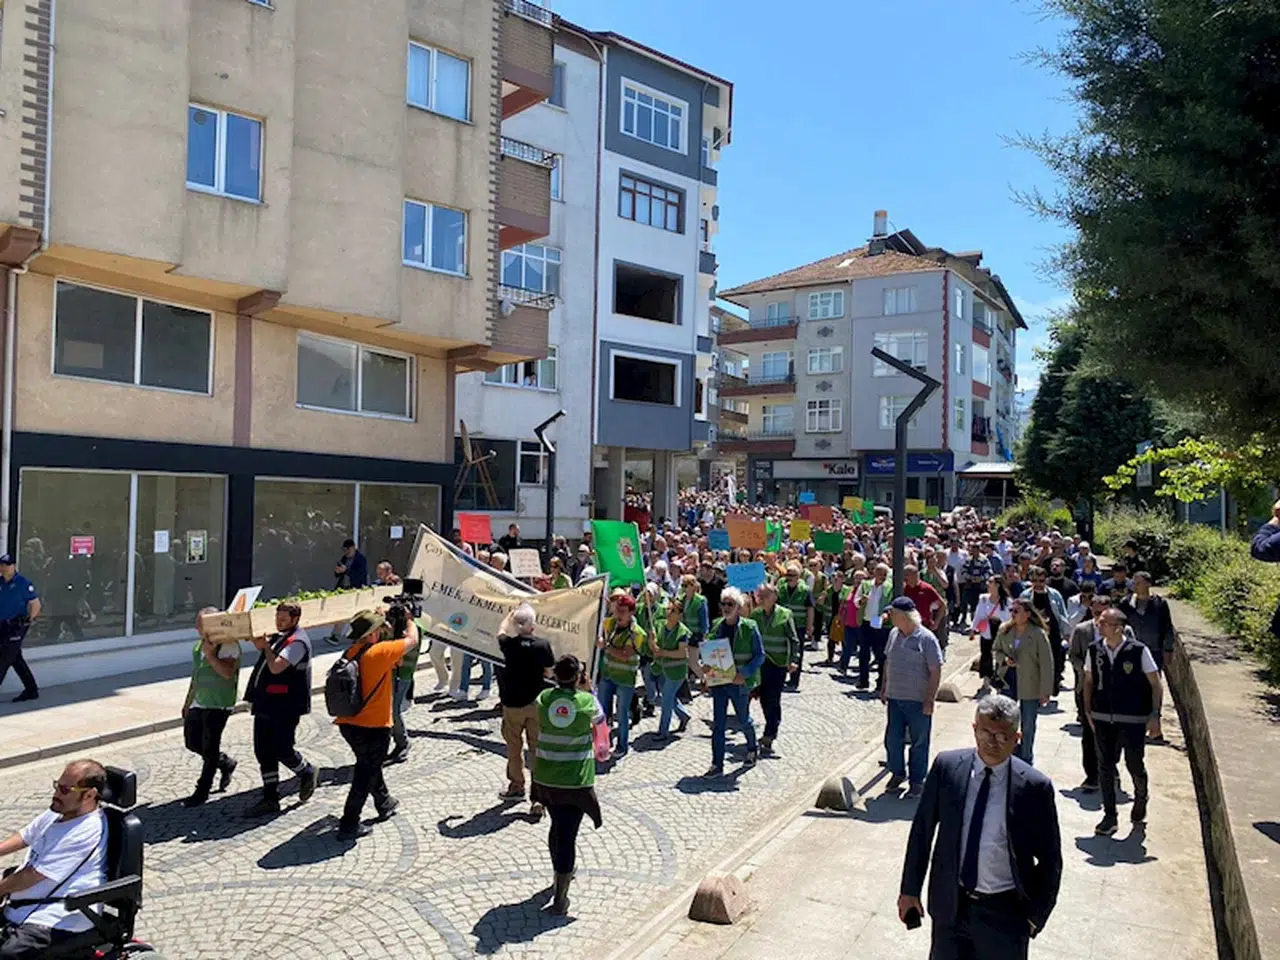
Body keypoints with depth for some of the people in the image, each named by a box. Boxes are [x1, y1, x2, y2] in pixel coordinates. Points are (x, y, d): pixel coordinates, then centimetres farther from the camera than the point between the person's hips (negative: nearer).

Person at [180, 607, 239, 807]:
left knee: (209, 749, -1)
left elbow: (228, 673, -28)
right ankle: (226, 764, 34)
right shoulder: (199, 645, 10)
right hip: (198, 703, 9)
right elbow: (196, 675, 19)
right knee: (192, 742, 13)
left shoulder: (229, 646, -16)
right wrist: (188, 702, 21)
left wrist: (210, 654, -30)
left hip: (218, 705, -9)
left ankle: (202, 791, 12)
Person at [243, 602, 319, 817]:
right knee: (263, 752, 9)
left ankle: (308, 773, 24)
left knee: (282, 750, -4)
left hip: (285, 707, -9)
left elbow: (276, 667, -23)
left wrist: (265, 646, -14)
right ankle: (270, 799, 17)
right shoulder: (277, 637, 13)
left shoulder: (297, 642, -14)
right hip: (266, 704, 9)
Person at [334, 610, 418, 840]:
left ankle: (385, 804, 45)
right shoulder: (379, 652, -20)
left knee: (369, 766, 26)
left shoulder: (351, 652, 2)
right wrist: (409, 619, 11)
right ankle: (349, 825, 9)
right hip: (373, 727, -8)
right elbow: (412, 640, -9)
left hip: (348, 724, 8)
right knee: (365, 775, 5)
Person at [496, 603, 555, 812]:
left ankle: (516, 785, 34)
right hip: (537, 703, 0)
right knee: (538, 749, 4)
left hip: (512, 704, 1)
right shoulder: (543, 644, -14)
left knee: (514, 746, 19)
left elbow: (501, 632, 12)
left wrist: (511, 614, 24)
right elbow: (549, 673, -3)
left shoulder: (507, 644, -13)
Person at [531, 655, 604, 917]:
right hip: (575, 780, -4)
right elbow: (600, 718, 8)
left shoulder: (544, 698, -7)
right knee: (568, 835, 2)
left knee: (557, 826, 25)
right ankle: (560, 899, 3)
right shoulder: (586, 701, -13)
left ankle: (563, 873, 46)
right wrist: (588, 690, 17)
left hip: (545, 776, 4)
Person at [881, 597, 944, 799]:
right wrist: (883, 688, 15)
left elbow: (936, 671, -13)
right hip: (895, 698, 6)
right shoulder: (894, 634, 5)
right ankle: (897, 773, 32)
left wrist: (929, 700, -15)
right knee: (892, 739, 12)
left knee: (919, 743, 6)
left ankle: (917, 782, 19)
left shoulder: (926, 638, -15)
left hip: (918, 701, -6)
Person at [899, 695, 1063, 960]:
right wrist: (910, 889, 3)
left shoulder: (1034, 787, -15)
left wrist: (1035, 916, -2)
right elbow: (922, 829, 0)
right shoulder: (947, 767, -9)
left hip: (1004, 912, -2)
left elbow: (1050, 861, -3)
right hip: (950, 905, 2)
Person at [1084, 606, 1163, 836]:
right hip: (1102, 718, 3)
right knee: (1105, 766, 6)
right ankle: (1109, 816, 18)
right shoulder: (1094, 650, -1)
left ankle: (1141, 798, 41)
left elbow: (1156, 685, -3)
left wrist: (1155, 714, -5)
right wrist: (1088, 711, 6)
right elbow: (1089, 681, 10)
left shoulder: (1138, 651, -11)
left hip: (1133, 719, -3)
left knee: (1134, 764, 8)